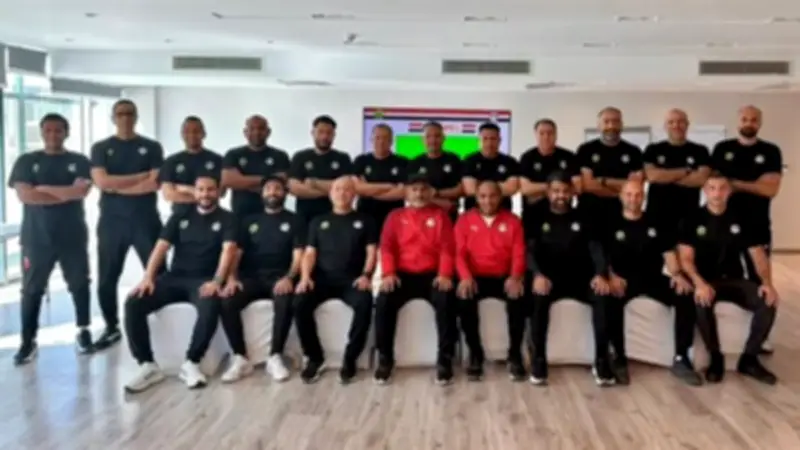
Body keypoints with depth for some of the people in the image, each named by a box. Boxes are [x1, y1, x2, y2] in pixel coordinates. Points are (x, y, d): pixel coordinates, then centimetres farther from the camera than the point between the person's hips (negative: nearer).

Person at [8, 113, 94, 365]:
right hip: (36, 238, 0)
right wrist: (66, 194, -11)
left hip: (73, 236, 0)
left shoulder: (79, 162, 4)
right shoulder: (26, 161, 4)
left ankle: (83, 332, 22)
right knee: (31, 289, 0)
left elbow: (82, 190, -13)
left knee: (79, 285, 9)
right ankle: (28, 341, 6)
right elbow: (24, 195, -10)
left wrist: (45, 188, -12)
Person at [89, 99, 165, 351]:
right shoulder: (101, 148, 7)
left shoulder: (151, 147, 5)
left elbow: (154, 184, -8)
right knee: (107, 278, 6)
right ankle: (112, 328, 20)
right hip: (111, 221, 2)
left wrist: (116, 186, -7)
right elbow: (101, 181, -9)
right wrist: (141, 176, -9)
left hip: (145, 220, -1)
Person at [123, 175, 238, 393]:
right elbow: (161, 247, 6)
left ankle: (191, 363, -19)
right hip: (174, 277, 4)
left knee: (210, 307, -38)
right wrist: (148, 277, -10)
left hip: (203, 280, -3)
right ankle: (148, 365, -14)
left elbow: (229, 249, -10)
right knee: (133, 303, -20)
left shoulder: (226, 219, 5)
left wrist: (217, 281, -26)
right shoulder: (180, 217, 15)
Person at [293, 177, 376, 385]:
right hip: (323, 278, 2)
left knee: (364, 303, -35)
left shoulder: (364, 221, 17)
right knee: (300, 303, -29)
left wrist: (366, 275, -11)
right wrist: (305, 276, -6)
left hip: (352, 279, -2)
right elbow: (310, 253, 13)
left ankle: (350, 359, -19)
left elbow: (371, 252, 7)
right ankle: (314, 358, -12)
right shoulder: (319, 221, 21)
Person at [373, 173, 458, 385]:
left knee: (446, 301, -31)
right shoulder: (395, 216, 14)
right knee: (383, 301, -27)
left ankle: (445, 359, -20)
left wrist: (445, 274, -16)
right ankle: (385, 358, -13)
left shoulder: (440, 215, 11)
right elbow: (387, 247, 5)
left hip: (432, 275, -1)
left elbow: (447, 248, 1)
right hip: (403, 274, 1)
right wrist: (388, 273, -13)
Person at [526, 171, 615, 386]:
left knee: (603, 296, -29)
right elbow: (529, 250, -2)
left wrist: (600, 274, -16)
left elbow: (596, 248, 5)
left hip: (580, 278, 2)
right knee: (538, 297, -35)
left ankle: (601, 361, -22)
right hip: (549, 278, -2)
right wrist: (538, 274, -23)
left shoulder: (582, 219, 16)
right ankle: (538, 359, -24)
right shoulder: (538, 218, 11)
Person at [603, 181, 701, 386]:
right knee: (612, 299, -37)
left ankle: (681, 358, -18)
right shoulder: (612, 225, 7)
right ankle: (619, 358, -23)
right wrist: (612, 276, -21)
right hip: (624, 279, -3)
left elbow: (669, 253, 9)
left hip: (653, 278, 3)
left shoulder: (657, 223, 16)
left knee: (686, 295, -24)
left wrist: (677, 274, -11)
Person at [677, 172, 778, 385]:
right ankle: (716, 358, -16)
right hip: (706, 281, -3)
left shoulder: (741, 221, 8)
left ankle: (749, 359, -9)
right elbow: (686, 259, -9)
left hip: (734, 280, 3)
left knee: (768, 302, -25)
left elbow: (758, 255, 5)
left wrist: (767, 282, -14)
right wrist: (700, 283, -28)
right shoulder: (693, 220, -1)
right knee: (702, 303, -37)